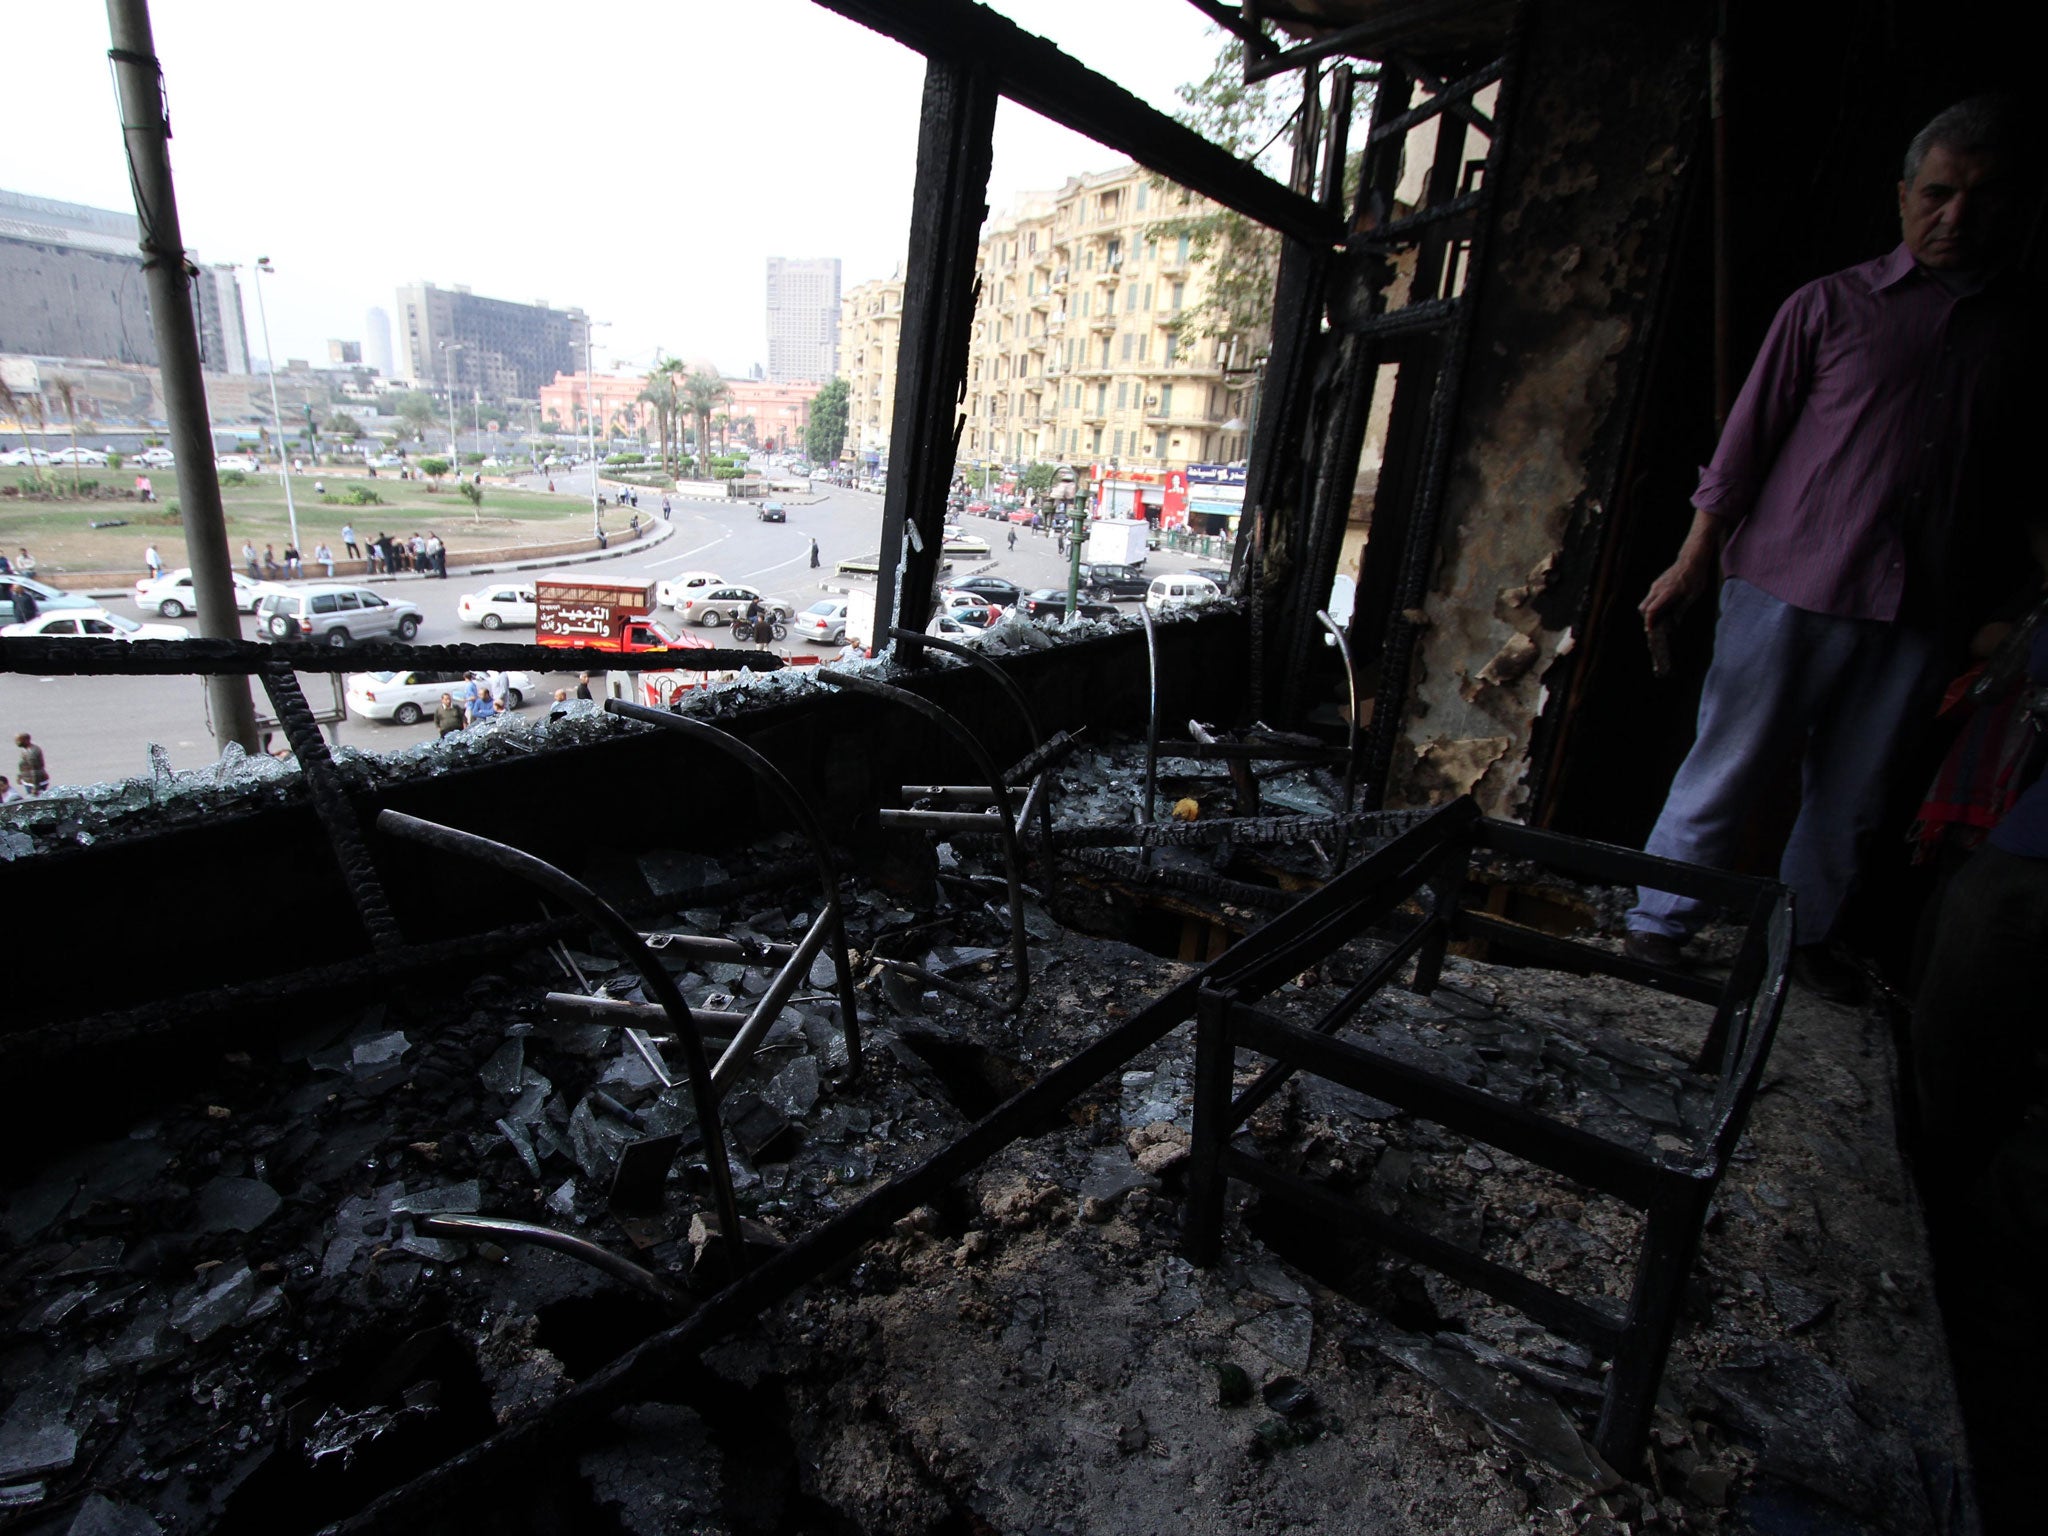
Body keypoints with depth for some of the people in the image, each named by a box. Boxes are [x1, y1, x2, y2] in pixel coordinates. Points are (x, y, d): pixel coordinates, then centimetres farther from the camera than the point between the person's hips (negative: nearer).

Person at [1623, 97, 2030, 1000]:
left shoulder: (2015, 331, 12)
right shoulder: (1832, 304, 4)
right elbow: (1747, 440, 1)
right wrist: (1693, 561, -5)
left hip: (1915, 609, 4)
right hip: (1790, 587, -3)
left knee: (1853, 796, 10)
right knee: (1728, 769, -1)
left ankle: (1805, 935, 28)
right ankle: (1658, 927, 12)